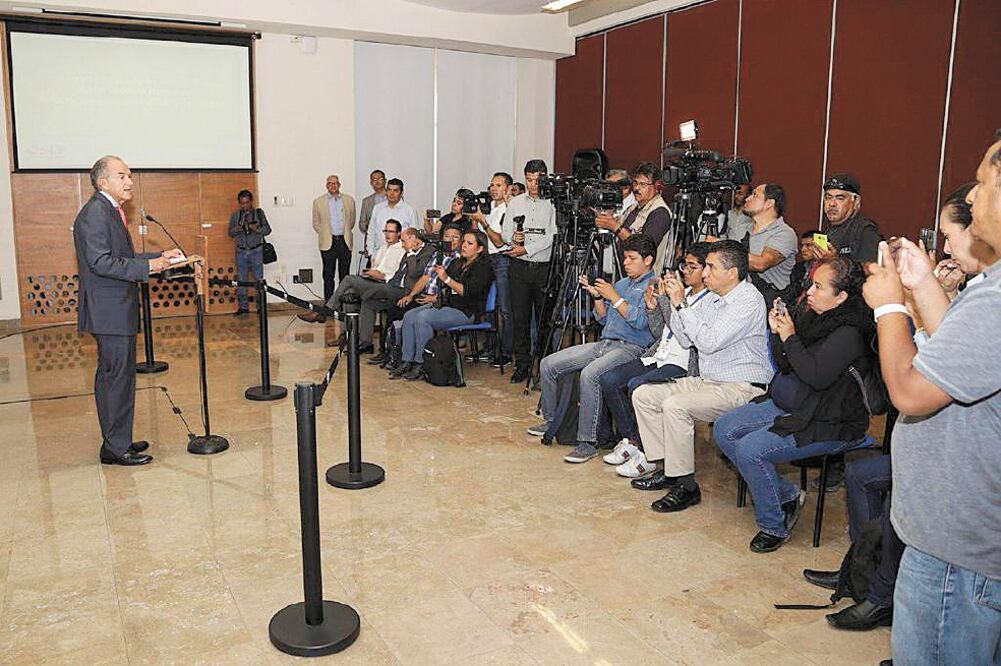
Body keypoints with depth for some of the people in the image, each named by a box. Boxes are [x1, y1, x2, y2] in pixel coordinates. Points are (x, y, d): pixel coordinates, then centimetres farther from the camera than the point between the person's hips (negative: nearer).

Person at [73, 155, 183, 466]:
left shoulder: (111, 212, 17)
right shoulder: (94, 213, -15)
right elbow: (101, 263, -23)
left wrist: (161, 256, 14)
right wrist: (147, 266, -21)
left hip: (118, 309, 11)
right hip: (109, 312, -11)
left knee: (112, 376, 16)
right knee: (118, 376, -6)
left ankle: (117, 440, 26)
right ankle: (116, 448, 2)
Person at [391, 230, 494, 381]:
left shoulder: (483, 267, -5)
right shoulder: (457, 263, 21)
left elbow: (467, 291, -17)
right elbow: (444, 286, 27)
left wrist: (446, 279, -21)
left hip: (466, 311, -9)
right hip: (446, 304, 9)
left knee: (423, 317, -27)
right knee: (409, 316, -9)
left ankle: (422, 365, -21)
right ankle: (407, 362, -10)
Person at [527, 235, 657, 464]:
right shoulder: (621, 283, 22)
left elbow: (640, 321, -18)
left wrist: (613, 297, -13)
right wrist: (597, 295, 5)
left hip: (631, 348, -8)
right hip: (604, 343, 9)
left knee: (590, 374, -37)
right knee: (548, 364, 0)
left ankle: (587, 442, -27)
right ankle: (551, 421, 17)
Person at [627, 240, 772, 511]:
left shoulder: (749, 300, -15)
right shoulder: (712, 299, 12)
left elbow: (709, 342, -24)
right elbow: (685, 340, 13)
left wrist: (682, 304, -19)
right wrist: (674, 302, 2)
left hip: (741, 388, -9)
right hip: (706, 381, 9)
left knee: (675, 406, -30)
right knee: (643, 395, 1)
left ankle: (685, 486, -17)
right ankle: (666, 468, 4)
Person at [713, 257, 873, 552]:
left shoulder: (849, 333, -19)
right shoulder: (813, 317, 6)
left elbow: (816, 375, -30)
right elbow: (785, 366, 13)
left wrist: (790, 337, -20)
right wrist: (777, 333, -4)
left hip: (828, 425, -10)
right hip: (785, 404, 10)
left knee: (750, 450, -24)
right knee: (723, 430, 2)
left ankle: (774, 526, -2)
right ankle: (787, 496, 10)